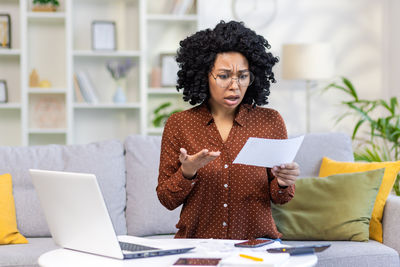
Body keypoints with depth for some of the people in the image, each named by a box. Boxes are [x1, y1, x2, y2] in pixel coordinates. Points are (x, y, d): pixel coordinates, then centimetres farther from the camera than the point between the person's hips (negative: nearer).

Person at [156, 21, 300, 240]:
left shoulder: (270, 121, 5)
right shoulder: (178, 125, 4)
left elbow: (279, 198, 9)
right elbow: (167, 200, 5)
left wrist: (283, 182, -14)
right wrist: (187, 172, -14)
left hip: (256, 242, 1)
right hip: (196, 244, 0)